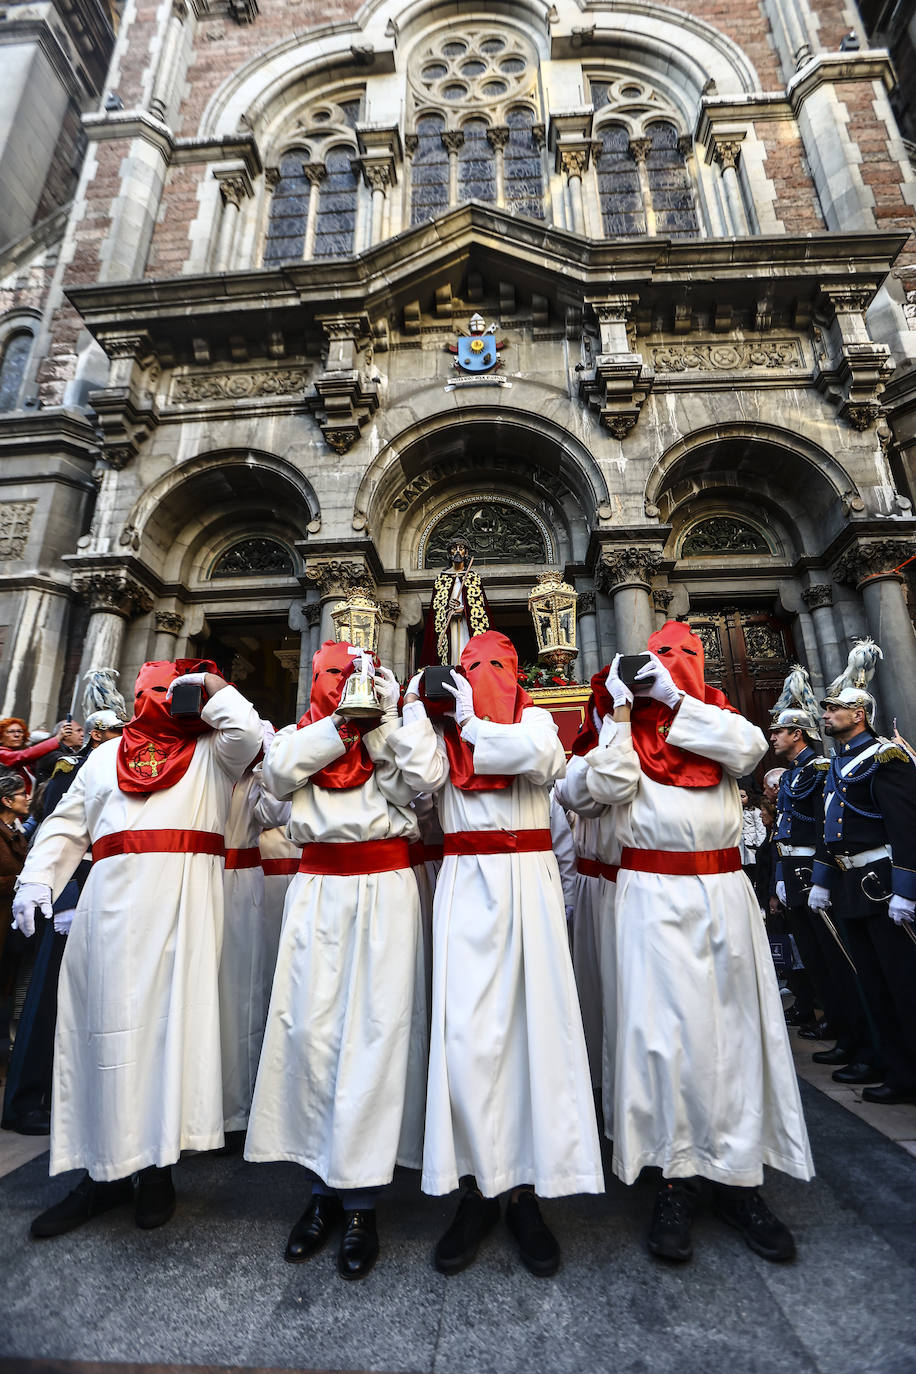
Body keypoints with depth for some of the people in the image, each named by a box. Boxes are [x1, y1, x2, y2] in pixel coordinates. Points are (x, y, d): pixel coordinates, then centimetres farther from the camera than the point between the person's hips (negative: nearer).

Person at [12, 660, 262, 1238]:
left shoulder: (212, 750, 13)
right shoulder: (107, 755, 22)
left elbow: (248, 733, -9)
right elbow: (67, 824, 20)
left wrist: (215, 687, 4)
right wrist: (36, 879, 6)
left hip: (185, 897, -3)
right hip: (114, 897, 3)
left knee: (172, 1015, -3)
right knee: (106, 1021, 4)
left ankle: (157, 1164, 10)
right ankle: (103, 1170, 17)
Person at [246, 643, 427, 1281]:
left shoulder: (397, 729, 10)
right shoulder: (302, 732, 14)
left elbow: (412, 787, -6)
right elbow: (279, 773, -7)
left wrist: (382, 722, -8)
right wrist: (343, 723, -9)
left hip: (384, 889, -1)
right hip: (318, 888, 2)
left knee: (375, 1029, -2)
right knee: (310, 1027, 3)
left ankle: (360, 1198, 14)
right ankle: (324, 1183, 22)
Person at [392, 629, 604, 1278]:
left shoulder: (533, 718, 10)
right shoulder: (445, 726, 12)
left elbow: (544, 756, -14)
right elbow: (423, 773, -8)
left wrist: (470, 723, -6)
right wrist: (418, 704, -1)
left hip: (528, 882, 0)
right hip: (466, 884, 1)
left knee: (534, 1019, 1)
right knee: (465, 1029, -1)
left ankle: (526, 1191, 17)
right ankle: (477, 1190, 16)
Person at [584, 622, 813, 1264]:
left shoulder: (717, 717, 11)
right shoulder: (628, 728, 6)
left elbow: (750, 748, -11)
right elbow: (610, 786, -10)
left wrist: (673, 699, -11)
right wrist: (622, 711, -10)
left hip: (724, 889, 2)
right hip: (654, 892, -2)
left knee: (735, 1024, 7)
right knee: (666, 1027, 0)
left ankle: (737, 1174, 22)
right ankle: (679, 1175, 16)